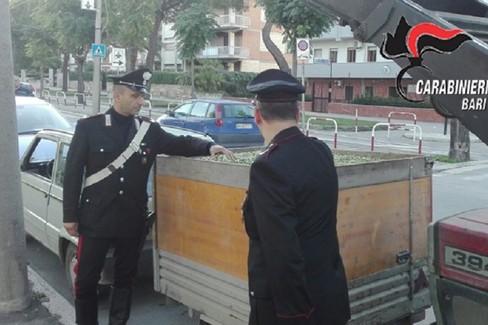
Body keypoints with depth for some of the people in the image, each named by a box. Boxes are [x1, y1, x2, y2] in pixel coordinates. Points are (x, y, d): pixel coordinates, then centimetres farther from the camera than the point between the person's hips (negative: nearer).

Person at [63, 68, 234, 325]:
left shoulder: (150, 130, 1)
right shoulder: (89, 127, -5)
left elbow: (179, 143, 10)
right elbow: (72, 173, -3)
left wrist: (209, 147, -10)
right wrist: (70, 216, -4)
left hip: (132, 220, 2)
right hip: (95, 218, -2)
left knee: (124, 279, 15)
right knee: (86, 280, 10)